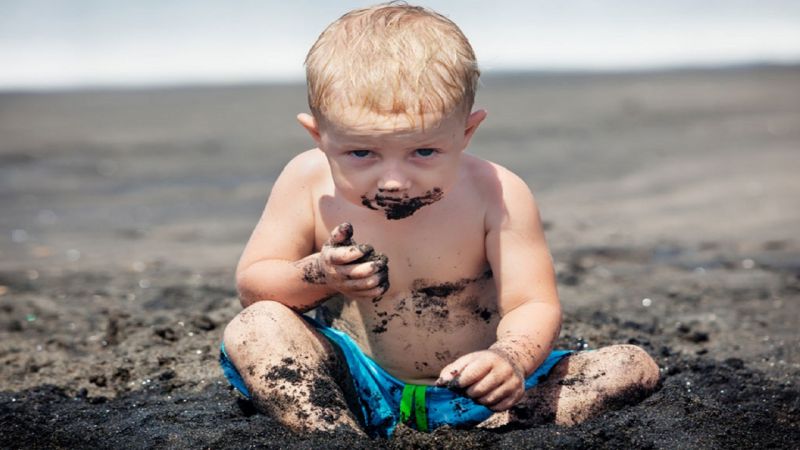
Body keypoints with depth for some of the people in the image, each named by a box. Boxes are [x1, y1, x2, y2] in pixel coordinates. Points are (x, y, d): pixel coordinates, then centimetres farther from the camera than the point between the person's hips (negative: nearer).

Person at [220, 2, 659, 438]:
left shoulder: (496, 195, -17)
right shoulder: (308, 184, -13)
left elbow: (534, 305, -17)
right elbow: (251, 284, -3)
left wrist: (510, 360, -41)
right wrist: (319, 274, -25)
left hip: (470, 390, 0)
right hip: (354, 389, 0)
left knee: (633, 367, -17)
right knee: (251, 329, -24)